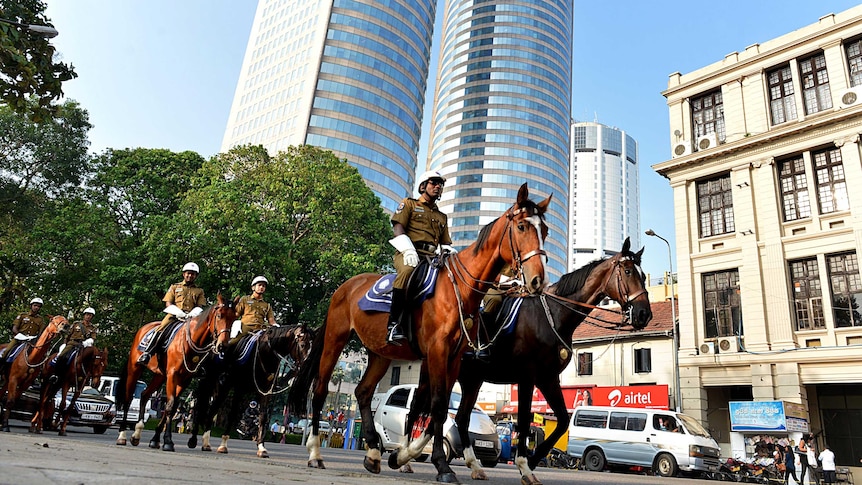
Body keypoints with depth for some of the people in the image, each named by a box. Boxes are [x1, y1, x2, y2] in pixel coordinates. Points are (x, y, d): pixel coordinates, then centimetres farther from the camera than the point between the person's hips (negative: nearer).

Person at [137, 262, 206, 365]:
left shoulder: (199, 290, 20)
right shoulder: (175, 287, 19)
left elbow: (200, 306, 10)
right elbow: (168, 303, 9)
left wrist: (192, 314, -13)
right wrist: (179, 313, -10)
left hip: (191, 316, 0)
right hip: (174, 314, 0)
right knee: (161, 329, -26)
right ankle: (147, 353, -30)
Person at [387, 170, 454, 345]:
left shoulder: (442, 217, 30)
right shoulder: (409, 204, 16)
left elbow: (446, 243, 27)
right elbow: (398, 227, 1)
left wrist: (451, 253, 2)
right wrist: (408, 250, -18)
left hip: (432, 257, 6)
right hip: (409, 253, -6)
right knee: (407, 270, -39)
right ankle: (394, 323, -39)